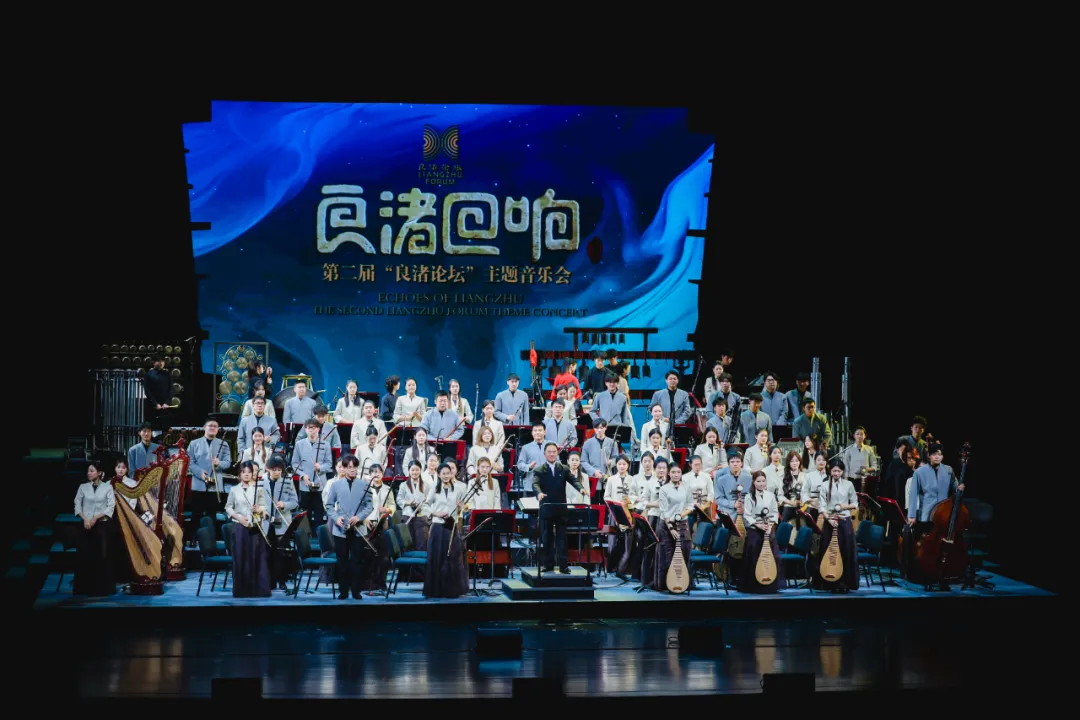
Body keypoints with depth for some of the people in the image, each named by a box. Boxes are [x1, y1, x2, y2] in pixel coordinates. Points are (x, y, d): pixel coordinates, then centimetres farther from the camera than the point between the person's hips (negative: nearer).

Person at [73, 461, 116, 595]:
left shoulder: (108, 487, 1)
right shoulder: (83, 487, 7)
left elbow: (110, 507, -4)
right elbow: (77, 505, 4)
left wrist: (95, 518, -13)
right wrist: (85, 519, -11)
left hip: (102, 525, -2)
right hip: (86, 525, 2)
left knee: (102, 556, -3)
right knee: (85, 556, -1)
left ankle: (102, 587, 3)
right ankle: (86, 588, 5)